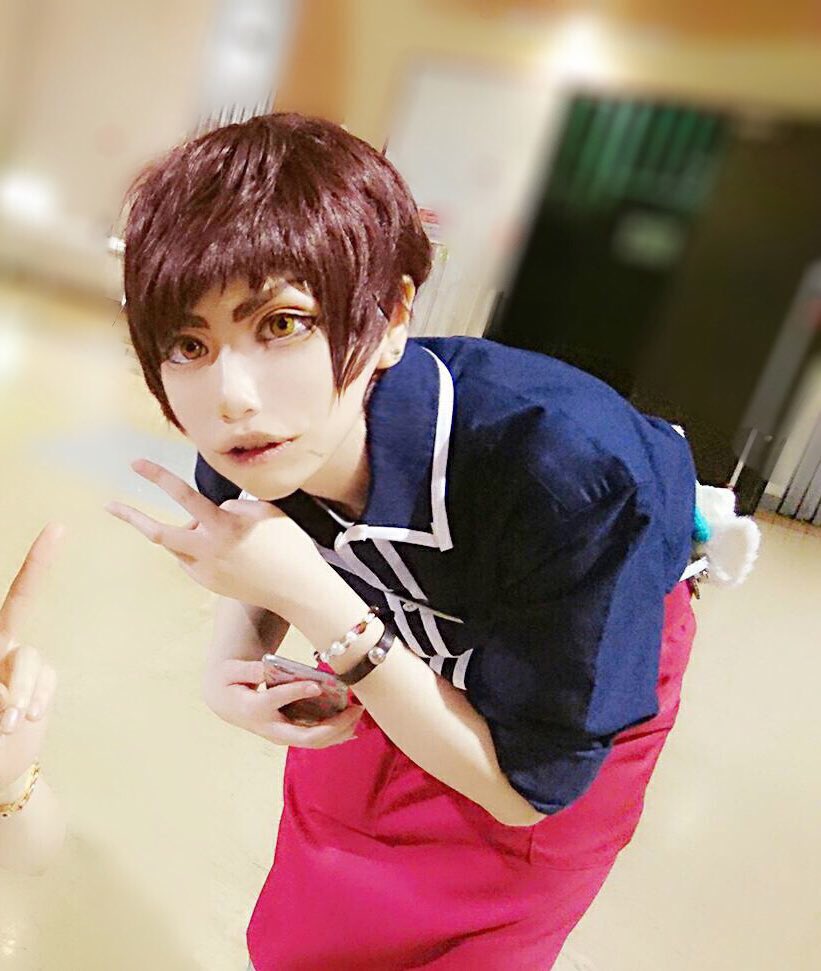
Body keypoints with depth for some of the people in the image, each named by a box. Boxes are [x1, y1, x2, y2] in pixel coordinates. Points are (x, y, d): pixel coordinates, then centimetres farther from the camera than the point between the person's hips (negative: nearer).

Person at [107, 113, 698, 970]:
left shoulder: (570, 473, -42)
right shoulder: (246, 452, -26)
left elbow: (526, 789, -29)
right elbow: (261, 586, 0)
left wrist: (311, 598, -41)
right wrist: (232, 665, -25)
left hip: (588, 695, -3)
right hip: (397, 656, 4)